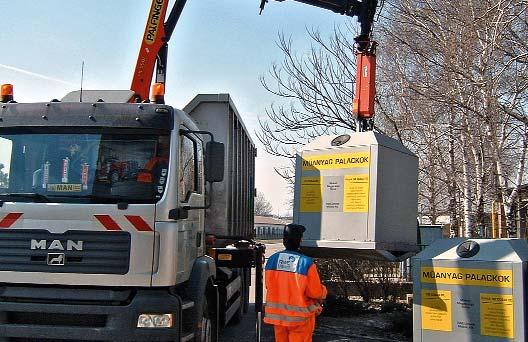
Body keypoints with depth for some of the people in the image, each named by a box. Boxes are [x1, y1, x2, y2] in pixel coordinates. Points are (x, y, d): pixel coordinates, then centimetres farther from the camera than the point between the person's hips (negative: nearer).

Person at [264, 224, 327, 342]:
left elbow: (269, 286, 4)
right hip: (300, 318, -4)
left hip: (277, 315, 4)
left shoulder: (272, 260, -6)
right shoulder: (306, 263, -19)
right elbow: (316, 292, -15)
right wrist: (323, 291, 7)